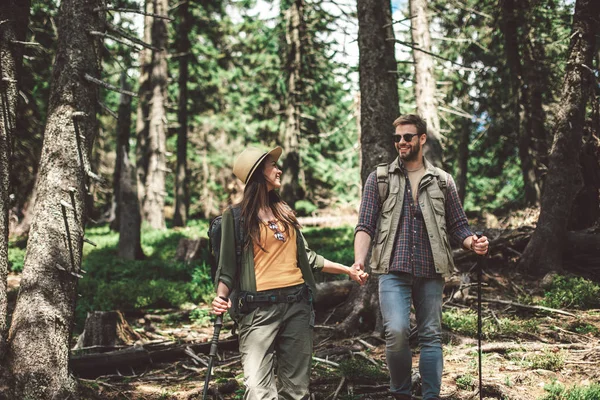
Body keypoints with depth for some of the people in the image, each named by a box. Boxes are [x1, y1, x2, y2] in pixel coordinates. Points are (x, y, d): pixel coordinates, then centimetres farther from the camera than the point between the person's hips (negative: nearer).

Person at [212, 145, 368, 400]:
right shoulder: (236, 216, 0)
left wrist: (347, 270, 23)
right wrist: (221, 297, -19)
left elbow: (305, 256, 23)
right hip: (260, 309, -5)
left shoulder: (283, 211, 17)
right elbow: (227, 264, -2)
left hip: (297, 304, 6)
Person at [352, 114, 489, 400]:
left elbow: (458, 224, 12)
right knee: (396, 331, -16)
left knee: (431, 336, 5)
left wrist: (472, 242, -10)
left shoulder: (442, 181, 12)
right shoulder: (379, 179, 8)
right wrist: (359, 260, -14)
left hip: (431, 271, 2)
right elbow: (365, 225, 2)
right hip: (393, 270, -2)